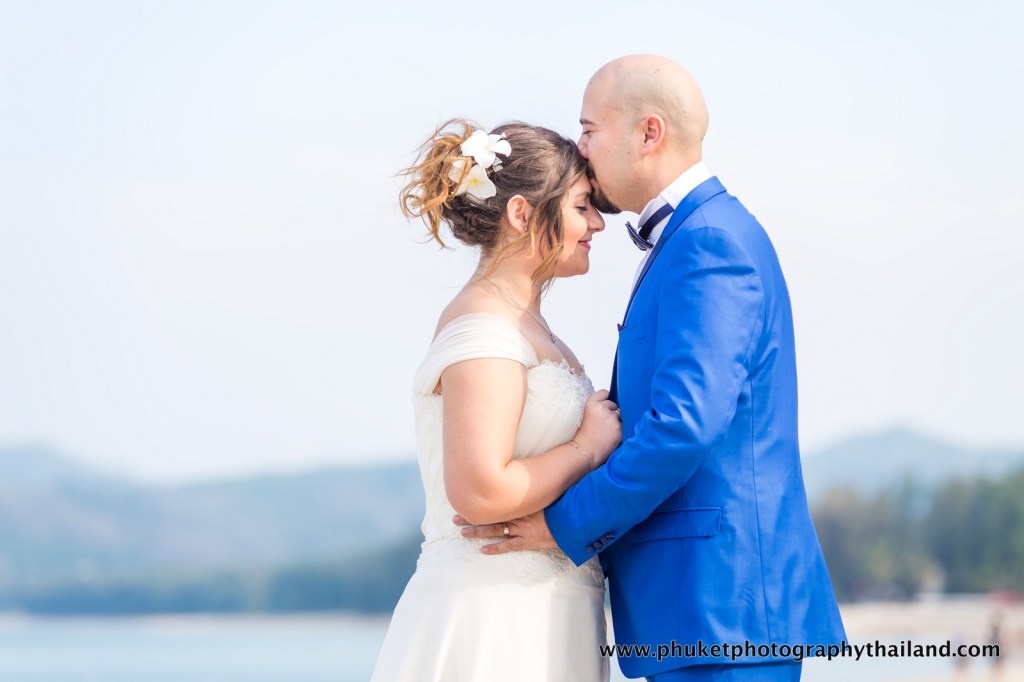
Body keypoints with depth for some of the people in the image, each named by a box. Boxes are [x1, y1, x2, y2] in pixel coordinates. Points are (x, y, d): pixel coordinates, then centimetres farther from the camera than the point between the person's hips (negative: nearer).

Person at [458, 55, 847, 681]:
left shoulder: (713, 242, -13)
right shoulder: (700, 237, 19)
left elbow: (687, 422, -23)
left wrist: (568, 523, -14)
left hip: (720, 601, -10)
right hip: (701, 604, 10)